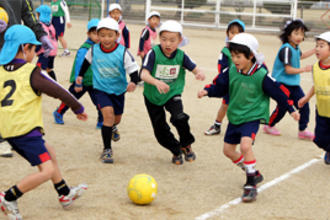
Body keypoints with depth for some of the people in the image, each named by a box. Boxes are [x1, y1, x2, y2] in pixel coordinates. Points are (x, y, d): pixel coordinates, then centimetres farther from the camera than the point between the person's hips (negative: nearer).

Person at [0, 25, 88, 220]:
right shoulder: (32, 73, -9)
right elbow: (60, 92, -3)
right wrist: (78, 108, 11)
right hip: (26, 129, -9)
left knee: (50, 154, 24)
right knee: (47, 170, -9)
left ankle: (65, 194, 35)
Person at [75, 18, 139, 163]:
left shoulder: (123, 52, -19)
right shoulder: (94, 50, -12)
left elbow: (133, 69, -21)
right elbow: (86, 61, 11)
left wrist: (133, 82, -40)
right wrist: (80, 76, 13)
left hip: (118, 90, 2)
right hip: (101, 89, -1)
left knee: (117, 119, 20)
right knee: (108, 114, -23)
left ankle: (111, 128, 61)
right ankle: (107, 149, -14)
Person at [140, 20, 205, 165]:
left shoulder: (181, 56, -12)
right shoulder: (153, 53, -21)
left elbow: (195, 69, -9)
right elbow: (144, 74, -30)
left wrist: (200, 74, -35)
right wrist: (156, 82, -51)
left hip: (173, 94, 0)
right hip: (153, 97, 0)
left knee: (179, 118, -26)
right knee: (160, 130, 7)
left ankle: (186, 145, 3)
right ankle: (176, 151, 34)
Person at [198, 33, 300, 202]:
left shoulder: (261, 75, -17)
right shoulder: (231, 71, -6)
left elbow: (277, 92, -7)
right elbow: (220, 86, 1)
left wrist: (291, 110, -1)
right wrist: (207, 91, -19)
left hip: (252, 117, -6)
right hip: (235, 116, 6)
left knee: (245, 144, -28)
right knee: (228, 149, 12)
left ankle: (251, 185, -16)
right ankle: (254, 174, 32)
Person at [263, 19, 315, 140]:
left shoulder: (295, 47, 5)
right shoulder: (286, 49, -23)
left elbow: (300, 56, 30)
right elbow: (288, 70, -24)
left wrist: (315, 50, 30)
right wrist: (304, 69, -26)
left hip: (293, 84, 9)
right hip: (282, 83, -9)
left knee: (304, 105, 5)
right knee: (282, 107, -2)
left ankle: (302, 130, 16)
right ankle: (269, 126, 22)